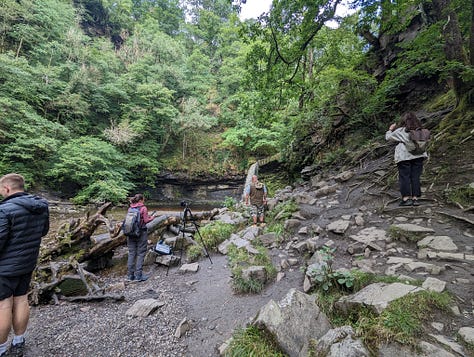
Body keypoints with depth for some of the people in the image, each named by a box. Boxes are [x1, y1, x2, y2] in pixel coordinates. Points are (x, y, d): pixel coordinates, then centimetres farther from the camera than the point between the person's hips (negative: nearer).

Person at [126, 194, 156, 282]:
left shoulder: (130, 208, 7)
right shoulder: (143, 208, -9)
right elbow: (146, 220, -10)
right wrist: (151, 218, 10)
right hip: (141, 233, -5)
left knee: (131, 253, 11)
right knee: (141, 254, 3)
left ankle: (130, 275, 18)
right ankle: (138, 275, 5)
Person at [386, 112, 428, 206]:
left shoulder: (401, 131, -3)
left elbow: (388, 137, 5)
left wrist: (390, 129, 21)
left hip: (404, 157, -4)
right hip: (418, 156, 4)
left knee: (404, 177, -1)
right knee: (416, 177, 7)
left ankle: (406, 198, -3)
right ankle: (415, 198, 8)